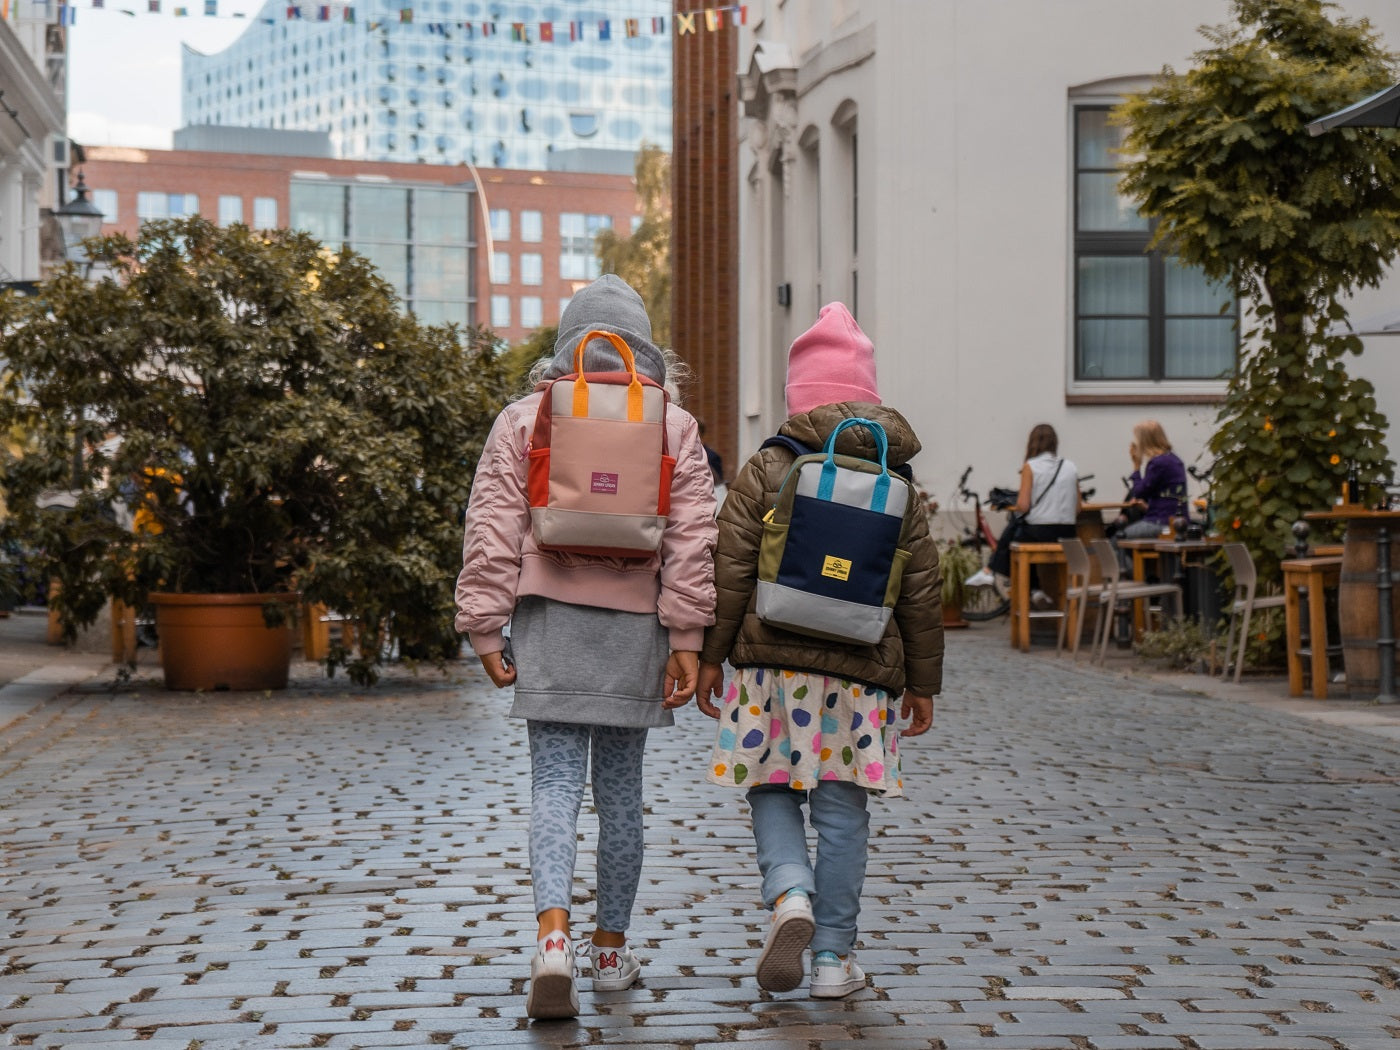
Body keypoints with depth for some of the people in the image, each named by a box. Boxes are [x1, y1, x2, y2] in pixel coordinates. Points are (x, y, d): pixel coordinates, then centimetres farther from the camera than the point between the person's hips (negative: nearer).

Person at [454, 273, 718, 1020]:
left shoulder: (522, 421, 3)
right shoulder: (674, 427, 4)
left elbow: (492, 533, -1)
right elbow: (691, 541, -2)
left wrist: (486, 629, 1)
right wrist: (687, 637, -1)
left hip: (549, 621, -1)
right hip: (635, 623, 1)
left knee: (554, 784, -2)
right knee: (621, 788, 11)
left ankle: (554, 937, -23)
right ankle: (612, 949, 21)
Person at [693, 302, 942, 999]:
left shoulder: (764, 470, -1)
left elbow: (730, 572, -3)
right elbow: (920, 594, 7)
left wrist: (711, 655, 6)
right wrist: (921, 682, 15)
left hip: (774, 661, -2)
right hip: (862, 672, 2)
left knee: (771, 791, 12)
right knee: (842, 811, 7)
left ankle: (789, 895, -14)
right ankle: (834, 955, 10)